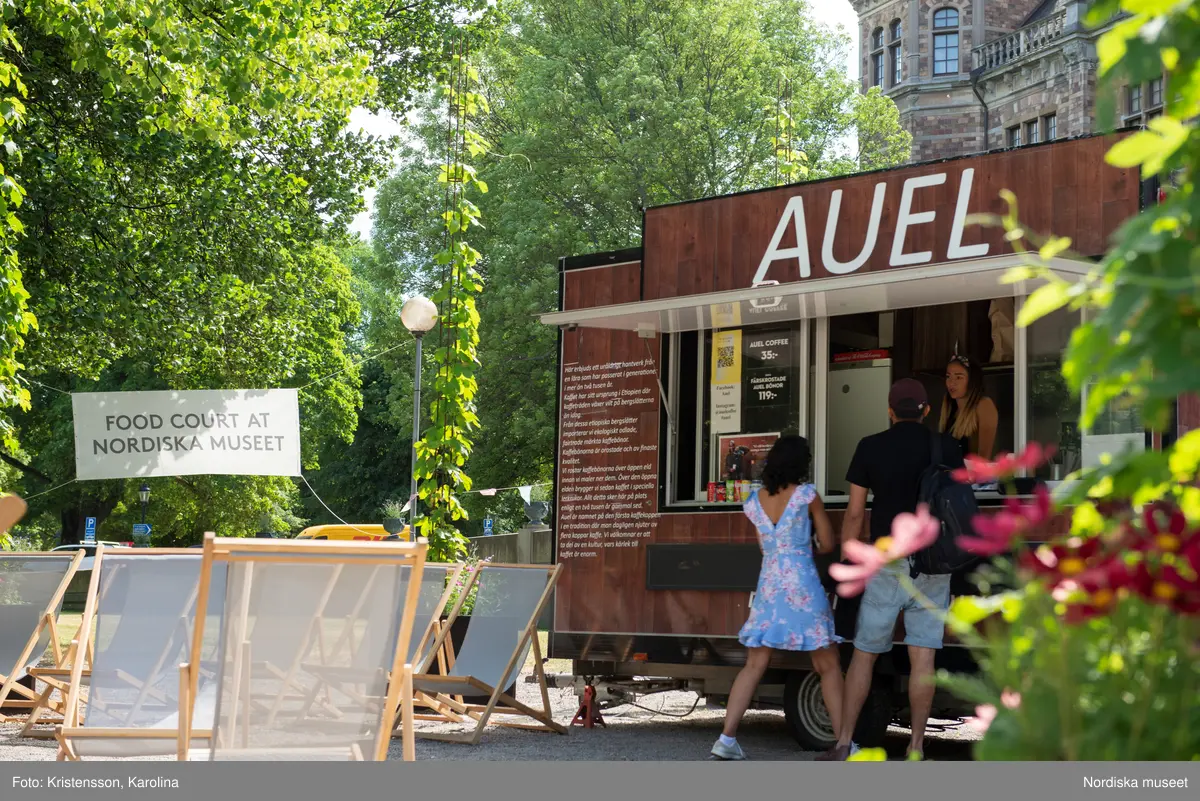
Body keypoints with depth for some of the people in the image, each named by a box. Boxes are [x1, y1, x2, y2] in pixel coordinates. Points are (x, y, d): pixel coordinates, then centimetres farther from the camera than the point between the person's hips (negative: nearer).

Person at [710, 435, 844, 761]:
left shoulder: (753, 502, 7)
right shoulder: (807, 495, -4)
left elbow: (766, 546, 13)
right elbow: (827, 544, 2)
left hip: (767, 586, 4)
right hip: (803, 586, -4)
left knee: (754, 666, 8)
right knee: (828, 667, 3)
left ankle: (727, 739, 3)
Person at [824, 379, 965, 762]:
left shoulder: (870, 447, 0)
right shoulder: (946, 446, 3)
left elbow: (854, 512, 0)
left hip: (887, 562, -1)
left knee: (864, 654, 6)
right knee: (922, 655, 0)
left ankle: (844, 743, 5)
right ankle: (915, 748, 0)